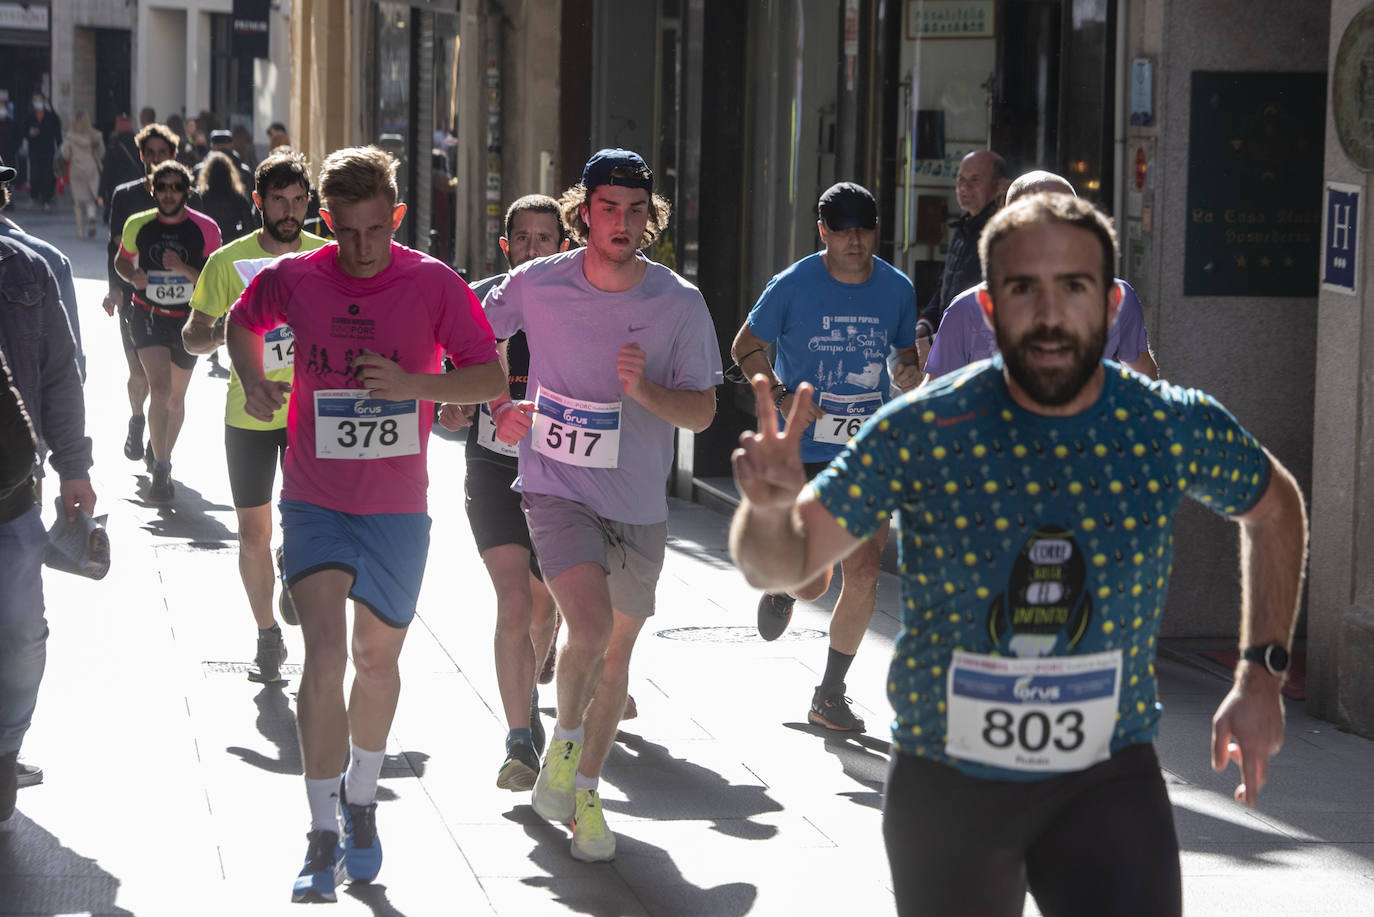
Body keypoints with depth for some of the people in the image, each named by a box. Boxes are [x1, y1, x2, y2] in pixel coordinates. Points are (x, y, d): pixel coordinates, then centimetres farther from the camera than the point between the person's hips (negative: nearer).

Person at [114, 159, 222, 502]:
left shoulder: (205, 229, -8)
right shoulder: (138, 225, -3)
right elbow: (122, 260, 14)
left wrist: (183, 268, -24)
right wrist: (133, 276, -9)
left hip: (188, 319, 1)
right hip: (149, 316, -1)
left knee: (176, 397, 14)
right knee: (160, 389, -19)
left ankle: (164, 456, 38)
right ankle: (161, 469, -17)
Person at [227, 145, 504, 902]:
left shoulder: (434, 285, -9)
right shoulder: (293, 278, -5)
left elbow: (492, 379, -7)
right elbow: (241, 322, 16)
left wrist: (414, 384, -23)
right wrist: (254, 381, -3)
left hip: (396, 506, 1)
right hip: (315, 499, 0)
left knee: (377, 658, 14)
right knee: (325, 652, -15)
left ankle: (361, 802, 39)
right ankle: (323, 838, -9)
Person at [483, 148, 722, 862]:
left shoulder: (680, 303, -8)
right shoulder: (537, 284, -8)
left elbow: (701, 413, -5)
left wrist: (644, 388, -22)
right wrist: (499, 407, 3)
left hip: (639, 506, 2)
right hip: (556, 489, -2)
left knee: (616, 653, 13)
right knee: (591, 627, -24)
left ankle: (583, 791, 32)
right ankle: (564, 738, 5)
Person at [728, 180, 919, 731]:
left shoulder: (897, 290, 2)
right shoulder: (793, 286, -6)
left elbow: (907, 356, 15)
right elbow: (745, 346, 4)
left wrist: (909, 376, -9)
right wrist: (781, 397, -11)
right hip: (804, 451, -2)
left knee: (863, 574, -4)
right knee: (813, 583, -5)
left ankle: (830, 695, 11)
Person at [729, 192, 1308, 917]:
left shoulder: (1177, 428, -8)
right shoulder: (923, 433, -12)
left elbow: (1274, 507, 13)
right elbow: (785, 563, -9)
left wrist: (1261, 673, 6)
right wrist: (769, 508, -32)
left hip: (1108, 780, 0)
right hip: (945, 784, 0)